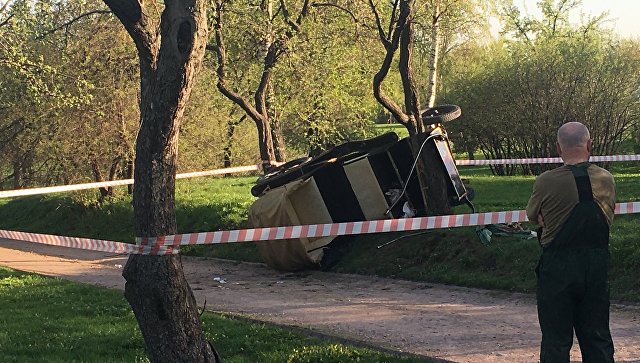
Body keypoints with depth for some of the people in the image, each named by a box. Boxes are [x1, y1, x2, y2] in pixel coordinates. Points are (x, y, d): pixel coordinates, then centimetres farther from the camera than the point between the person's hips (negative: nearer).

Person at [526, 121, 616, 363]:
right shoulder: (607, 180, -2)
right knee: (598, 338, 13)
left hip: (558, 266, -3)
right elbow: (608, 217, 9)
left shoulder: (546, 182, -13)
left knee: (555, 340, 6)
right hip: (598, 266, 3)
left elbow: (533, 216, 1)